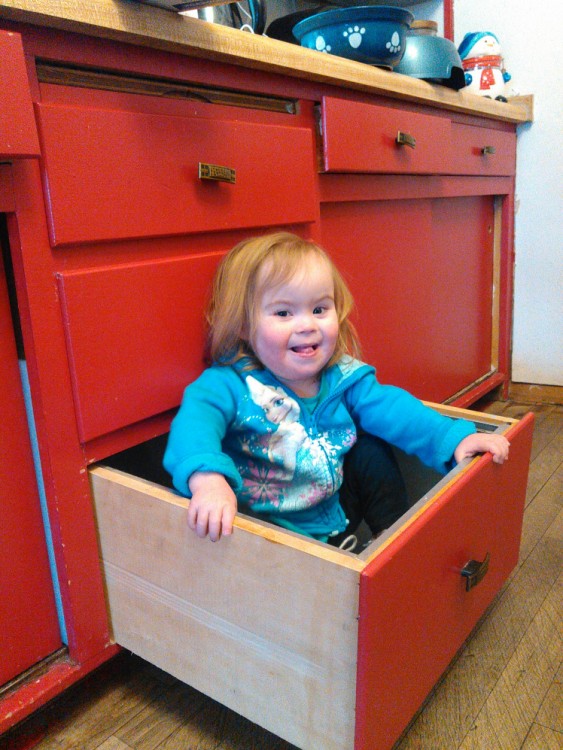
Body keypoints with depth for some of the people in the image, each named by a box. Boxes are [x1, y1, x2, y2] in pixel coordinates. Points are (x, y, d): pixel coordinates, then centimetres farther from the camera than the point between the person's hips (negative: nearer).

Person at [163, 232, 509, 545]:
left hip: (331, 523, 5)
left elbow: (391, 408, -8)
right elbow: (196, 420, -36)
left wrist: (454, 439, -21)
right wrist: (206, 477, -57)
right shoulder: (229, 383, -20)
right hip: (256, 529, -4)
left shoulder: (344, 378, -5)